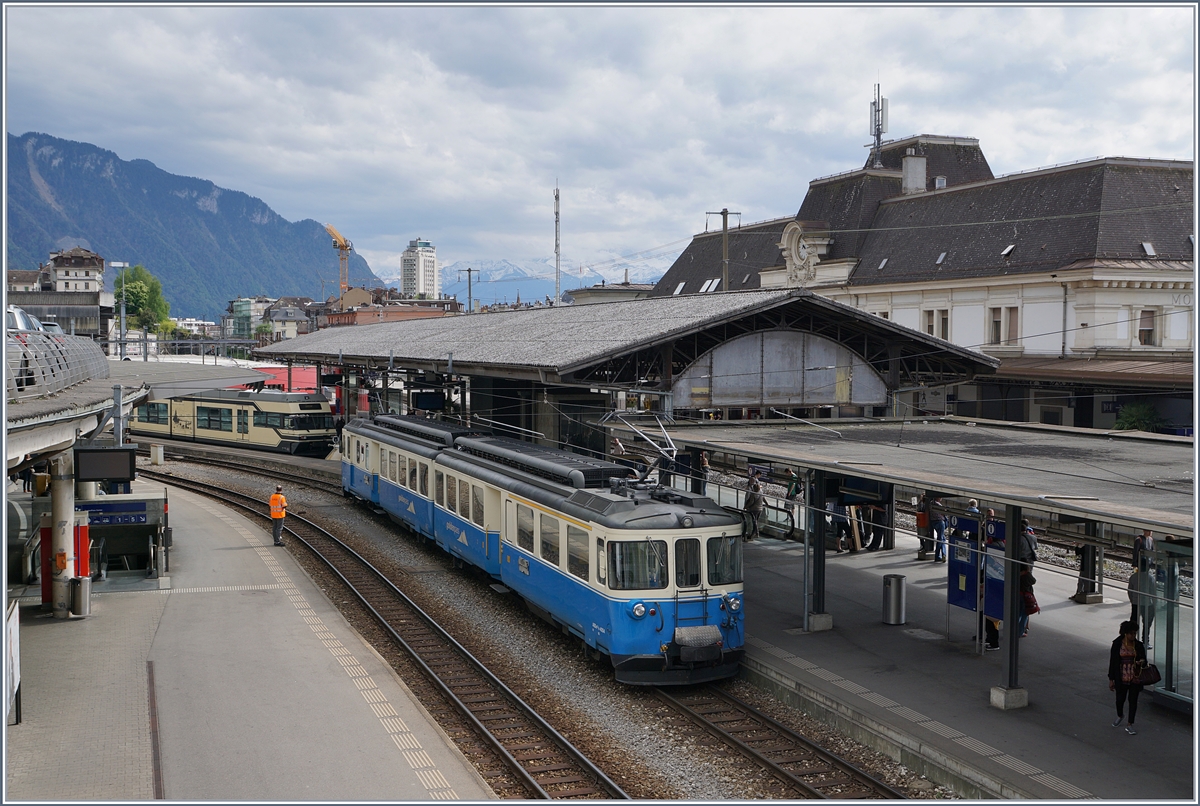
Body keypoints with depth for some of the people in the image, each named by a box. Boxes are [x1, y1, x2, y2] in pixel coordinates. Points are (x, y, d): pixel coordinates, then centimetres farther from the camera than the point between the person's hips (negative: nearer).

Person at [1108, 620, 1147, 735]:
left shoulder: (1139, 645, -2)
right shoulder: (1117, 644, -7)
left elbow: (1143, 660, 7)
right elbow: (1112, 662, -3)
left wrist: (1142, 662, -19)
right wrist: (1111, 679, -3)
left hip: (1135, 678, 1)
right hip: (1121, 677, -1)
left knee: (1133, 700, 3)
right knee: (1120, 699, 12)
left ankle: (1130, 725, 13)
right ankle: (1120, 716, 44)